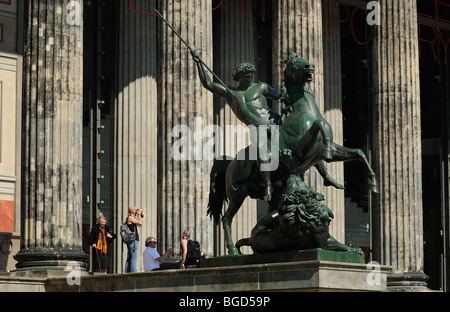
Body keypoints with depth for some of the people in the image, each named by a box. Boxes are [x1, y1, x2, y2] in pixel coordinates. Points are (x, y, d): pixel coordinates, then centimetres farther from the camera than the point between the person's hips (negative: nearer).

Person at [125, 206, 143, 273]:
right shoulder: (130, 218, -9)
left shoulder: (132, 219, 19)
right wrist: (139, 214, -6)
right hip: (133, 241, -10)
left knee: (129, 259, 10)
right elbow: (140, 223, -17)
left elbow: (140, 225, 27)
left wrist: (142, 215, 24)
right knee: (134, 260, -12)